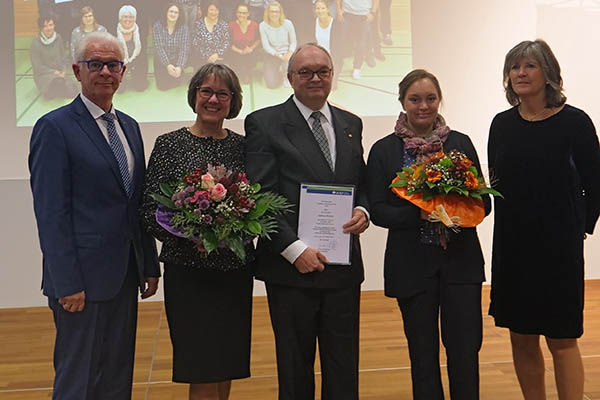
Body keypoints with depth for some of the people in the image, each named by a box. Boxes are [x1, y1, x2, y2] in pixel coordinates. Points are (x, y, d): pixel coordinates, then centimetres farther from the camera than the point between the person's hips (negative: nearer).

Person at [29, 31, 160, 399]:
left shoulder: (129, 126, 13)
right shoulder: (55, 127, -9)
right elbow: (51, 213, -13)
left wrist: (150, 264, 11)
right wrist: (67, 284, -16)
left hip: (126, 275, 7)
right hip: (83, 279, -7)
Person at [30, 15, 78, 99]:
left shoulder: (58, 38, -1)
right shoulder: (36, 42, -11)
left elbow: (65, 57, 7)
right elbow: (37, 66, -9)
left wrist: (63, 71, -10)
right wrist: (54, 72, -16)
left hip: (60, 72, 4)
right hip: (44, 74, -4)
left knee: (72, 91, -18)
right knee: (58, 82, -34)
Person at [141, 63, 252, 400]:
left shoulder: (242, 145, 8)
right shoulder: (170, 144, -1)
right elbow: (150, 210, -4)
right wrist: (188, 234, -18)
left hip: (236, 270, 3)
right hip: (189, 271, -3)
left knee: (227, 369, 12)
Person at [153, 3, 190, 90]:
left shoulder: (183, 27, -9)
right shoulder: (158, 26, -9)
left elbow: (184, 49, -15)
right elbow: (159, 47, -15)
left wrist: (180, 67, -28)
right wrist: (167, 65, -26)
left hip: (177, 60, 0)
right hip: (162, 61, 0)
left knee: (174, 82, -18)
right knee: (163, 85, -11)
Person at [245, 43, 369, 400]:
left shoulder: (351, 124, 13)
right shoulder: (265, 123, -3)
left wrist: (363, 211, -3)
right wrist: (295, 249, -15)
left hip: (344, 266, 4)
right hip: (291, 267, -4)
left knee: (344, 370, 13)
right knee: (295, 369, 11)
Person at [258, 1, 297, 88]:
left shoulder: (287, 24, -11)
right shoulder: (263, 25, -12)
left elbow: (293, 42, -1)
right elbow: (266, 46, -11)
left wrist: (290, 53, -20)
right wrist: (279, 56, -20)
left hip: (286, 52, 0)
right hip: (272, 54, 0)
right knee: (272, 85, -13)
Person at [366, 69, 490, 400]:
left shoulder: (461, 143, 5)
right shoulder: (383, 150, 1)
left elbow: (483, 201, 6)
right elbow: (378, 211, -3)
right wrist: (419, 213, -19)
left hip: (460, 260, 1)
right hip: (412, 264, -1)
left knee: (465, 350, 2)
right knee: (423, 353, 10)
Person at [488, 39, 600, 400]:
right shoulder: (502, 124, 5)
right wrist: (515, 223, 7)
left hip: (558, 248, -4)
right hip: (511, 246, 4)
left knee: (561, 340, 2)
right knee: (522, 338, 11)